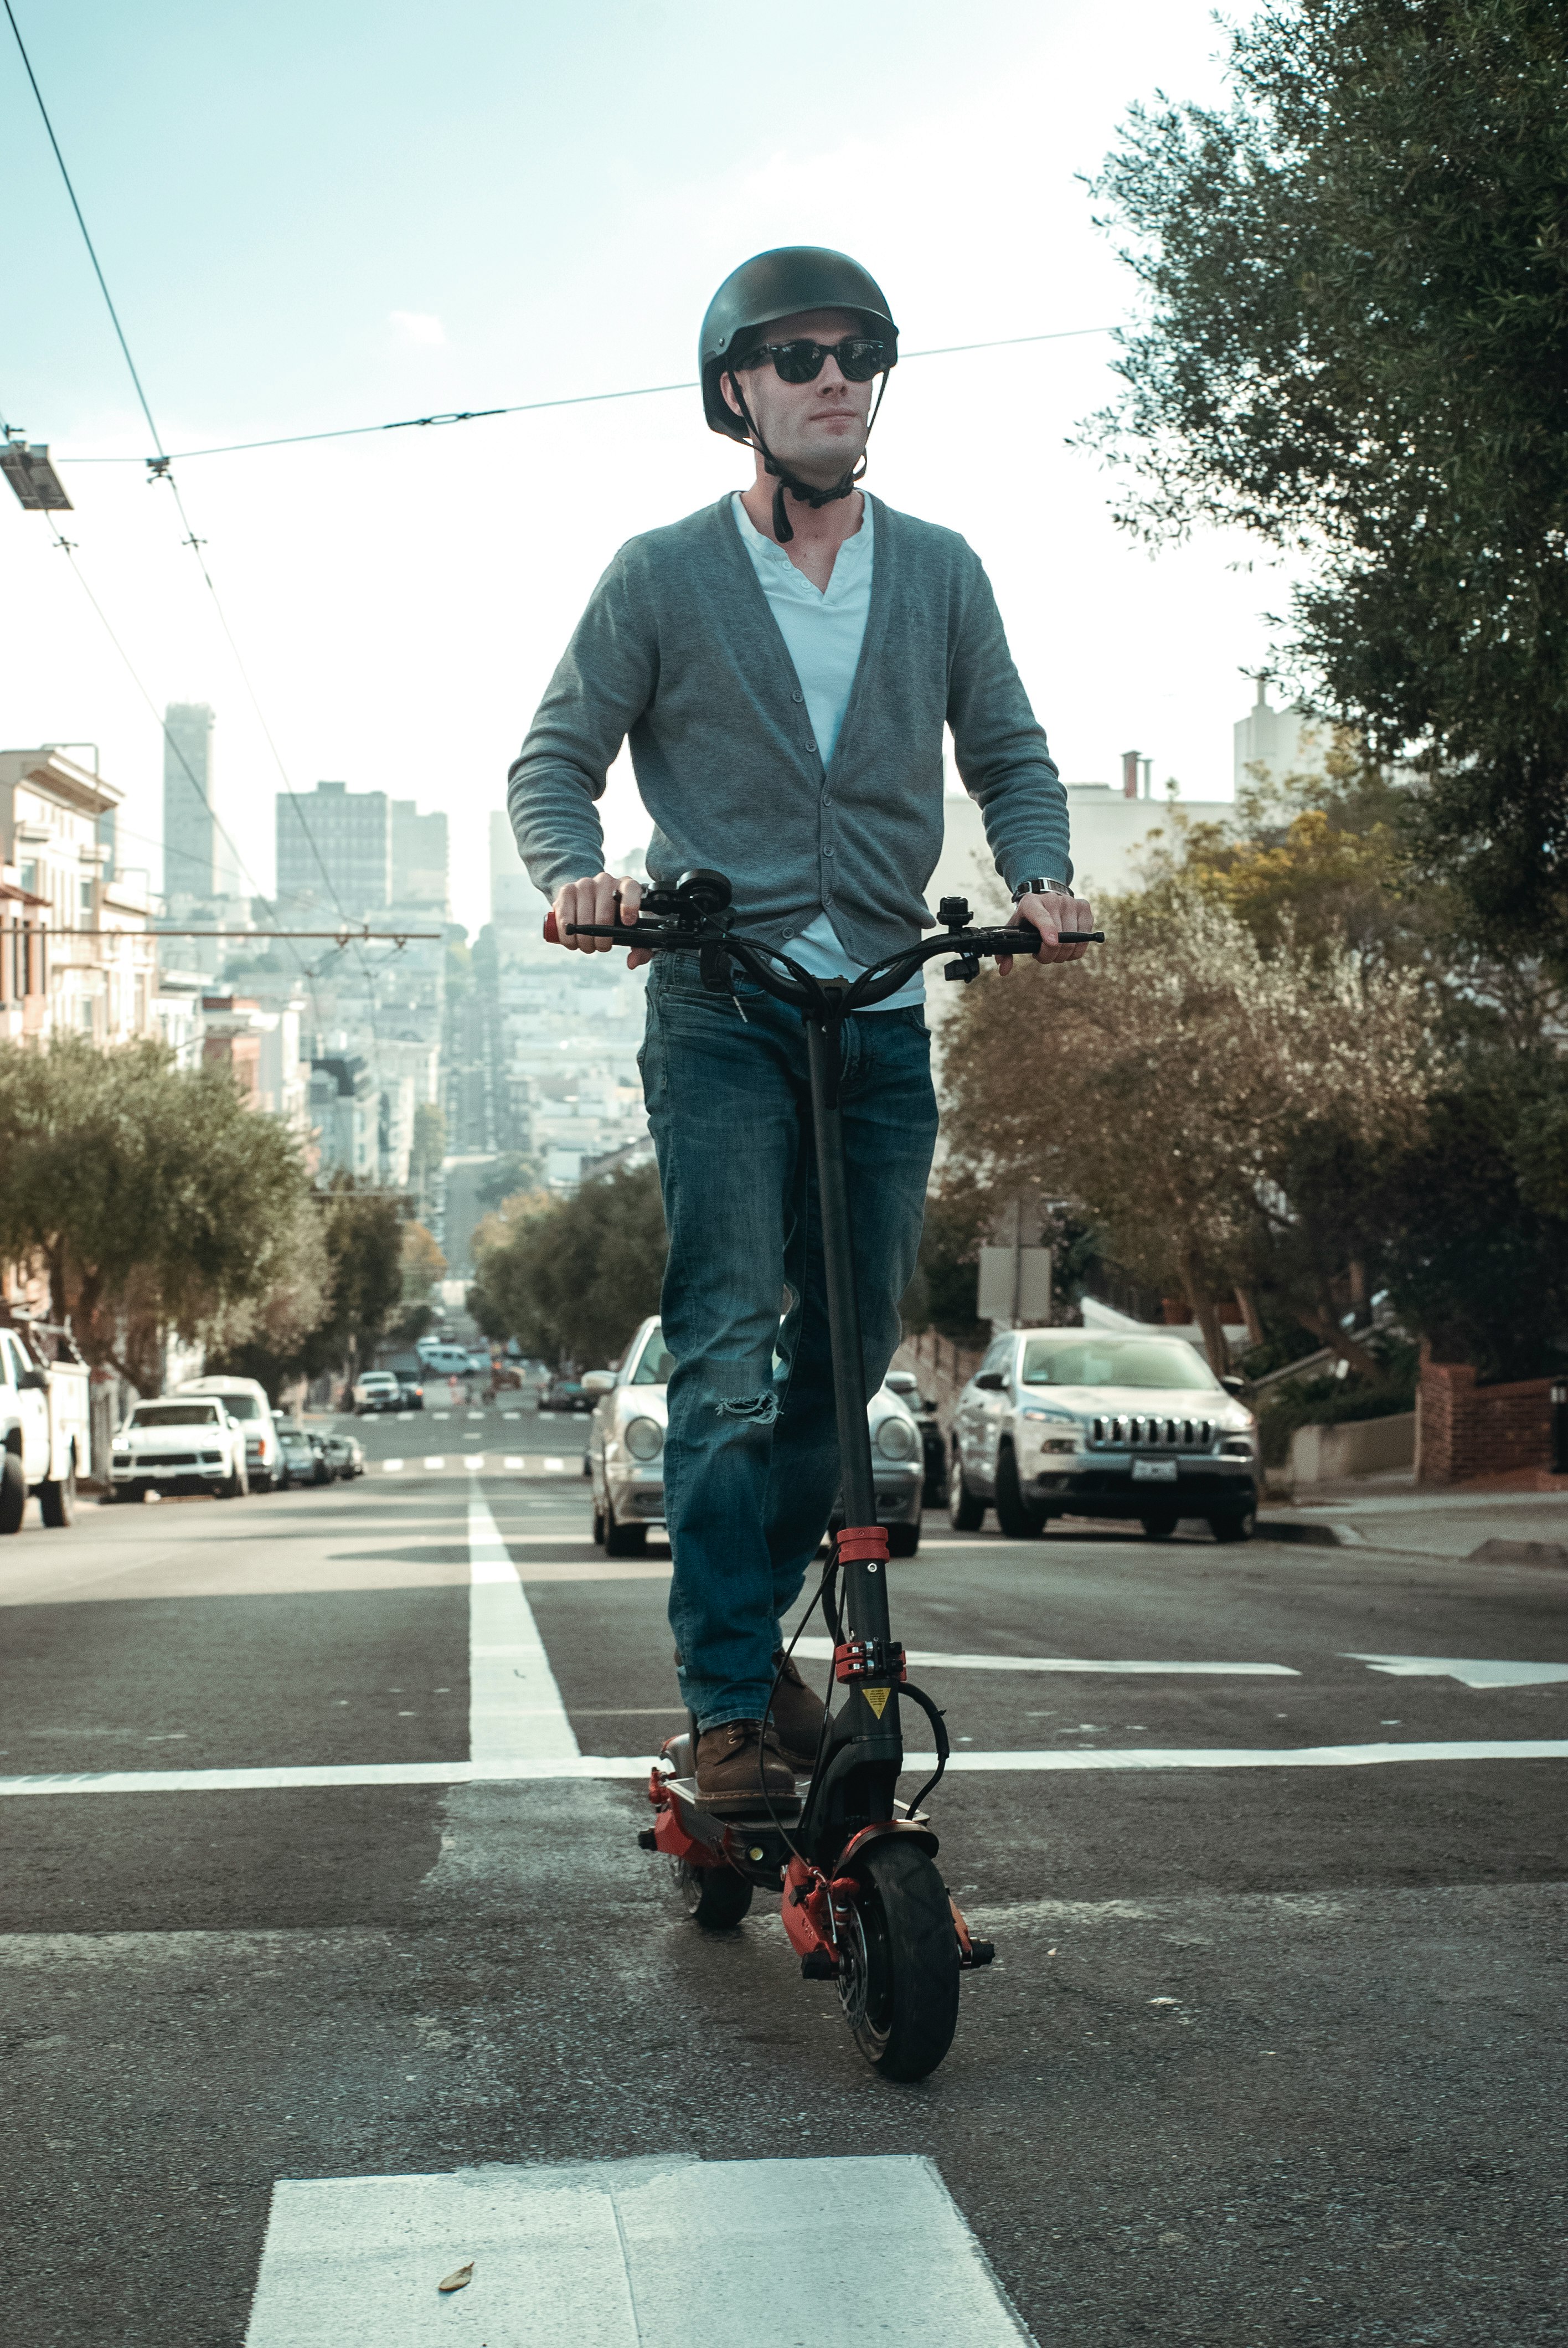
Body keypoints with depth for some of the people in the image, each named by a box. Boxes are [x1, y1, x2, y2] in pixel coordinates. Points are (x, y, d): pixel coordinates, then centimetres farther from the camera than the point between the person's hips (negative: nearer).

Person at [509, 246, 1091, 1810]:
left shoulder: (939, 572, 9)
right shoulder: (660, 577, 2)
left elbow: (1009, 755, 13)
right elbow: (555, 761, 3)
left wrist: (1038, 877, -7)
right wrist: (576, 873, -18)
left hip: (882, 1014, 4)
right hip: (720, 1009, -3)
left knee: (849, 1350, 7)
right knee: (730, 1346, -13)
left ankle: (756, 1633, 25)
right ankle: (730, 1706, -10)